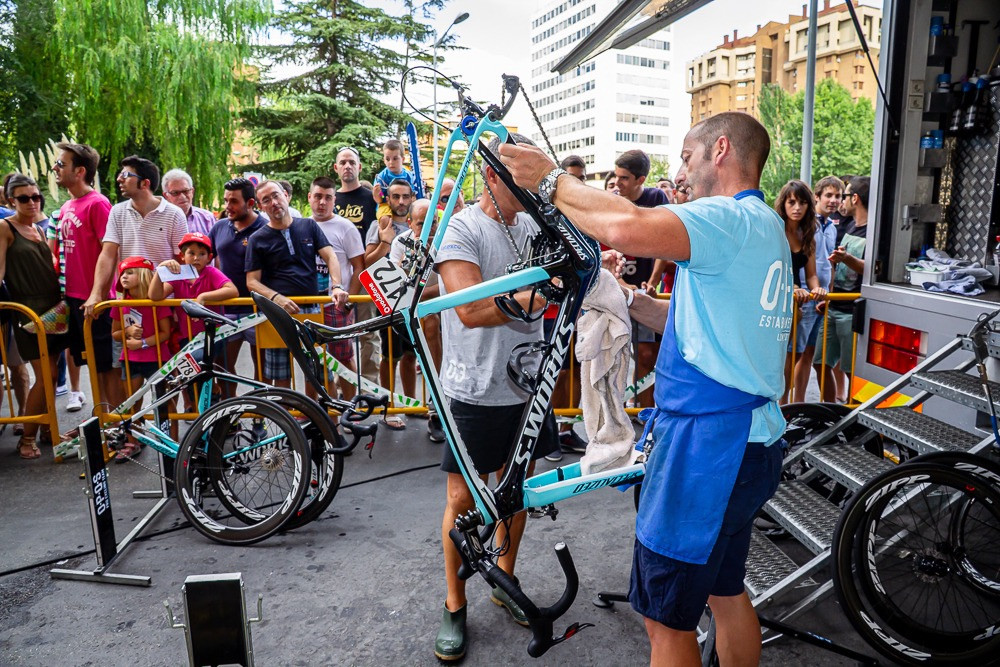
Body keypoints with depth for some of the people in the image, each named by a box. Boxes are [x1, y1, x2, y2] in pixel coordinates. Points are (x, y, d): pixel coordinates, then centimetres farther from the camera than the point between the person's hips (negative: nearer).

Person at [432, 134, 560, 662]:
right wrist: (528, 299, -37)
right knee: (463, 498, 6)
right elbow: (470, 310, -23)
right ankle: (454, 607, 24)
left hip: (526, 383, 6)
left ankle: (504, 581, 39)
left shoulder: (534, 226, 8)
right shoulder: (461, 229, -12)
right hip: (477, 390, -6)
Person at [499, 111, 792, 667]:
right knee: (725, 590, 25)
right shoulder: (766, 227, 17)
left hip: (707, 445, -10)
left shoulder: (731, 219, -17)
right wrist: (629, 298, 9)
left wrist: (551, 180, -21)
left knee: (667, 619, 5)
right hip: (751, 442, 10)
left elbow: (628, 229, -37)